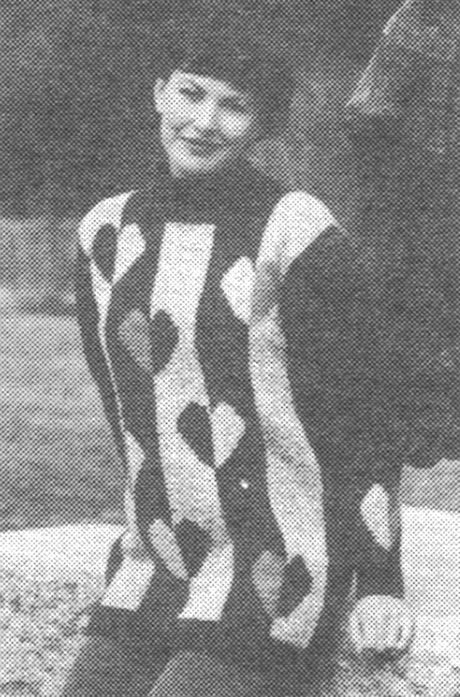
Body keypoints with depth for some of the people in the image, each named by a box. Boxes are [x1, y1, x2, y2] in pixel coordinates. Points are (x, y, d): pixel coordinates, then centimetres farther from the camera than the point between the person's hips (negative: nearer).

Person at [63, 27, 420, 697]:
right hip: (150, 574, 6)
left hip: (275, 580, -5)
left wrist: (378, 584, -12)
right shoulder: (106, 233, 8)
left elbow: (363, 413, -8)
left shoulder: (298, 234, -9)